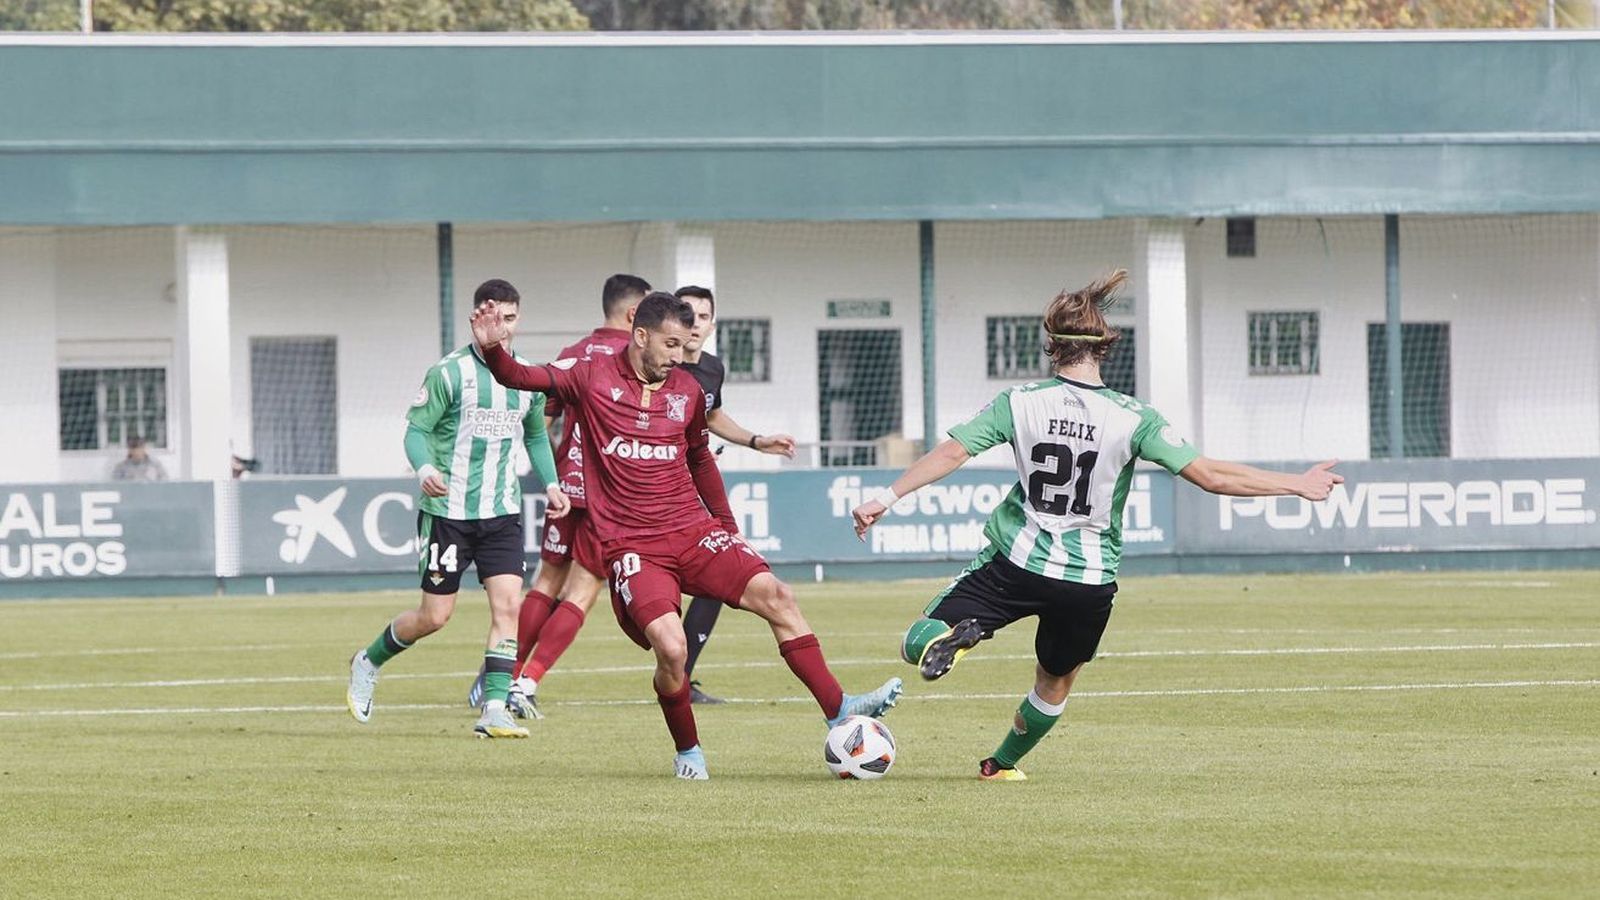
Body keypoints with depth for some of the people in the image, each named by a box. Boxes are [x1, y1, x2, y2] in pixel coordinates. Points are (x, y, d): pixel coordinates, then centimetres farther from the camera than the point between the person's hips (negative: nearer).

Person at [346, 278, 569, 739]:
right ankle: (369, 662, 27)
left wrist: (551, 484, 7)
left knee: (508, 605, -11)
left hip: (502, 511, 4)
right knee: (435, 615, 0)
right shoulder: (448, 373, -8)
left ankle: (494, 708, -9)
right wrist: (425, 469, -29)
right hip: (448, 510, -4)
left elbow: (536, 436, 22)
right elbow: (416, 429, -8)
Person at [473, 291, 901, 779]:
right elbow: (520, 378, -5)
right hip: (632, 549, -4)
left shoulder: (687, 390, 11)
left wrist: (728, 527, 25)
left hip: (694, 532, 4)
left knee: (774, 595, -16)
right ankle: (688, 753, 2)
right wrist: (493, 350, -25)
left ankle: (837, 709, -11)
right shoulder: (592, 377, -1)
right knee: (671, 647, -23)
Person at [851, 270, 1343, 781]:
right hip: (1090, 582, 1)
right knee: (1056, 683, 27)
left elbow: (950, 454, -9)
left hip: (1015, 566, -1)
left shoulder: (1019, 404, -6)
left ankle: (953, 637, -30)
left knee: (916, 644, 4)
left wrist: (888, 499, -1)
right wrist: (1298, 485, -4)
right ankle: (1002, 765, 38)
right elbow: (1211, 476, -12)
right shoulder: (1132, 420, -9)